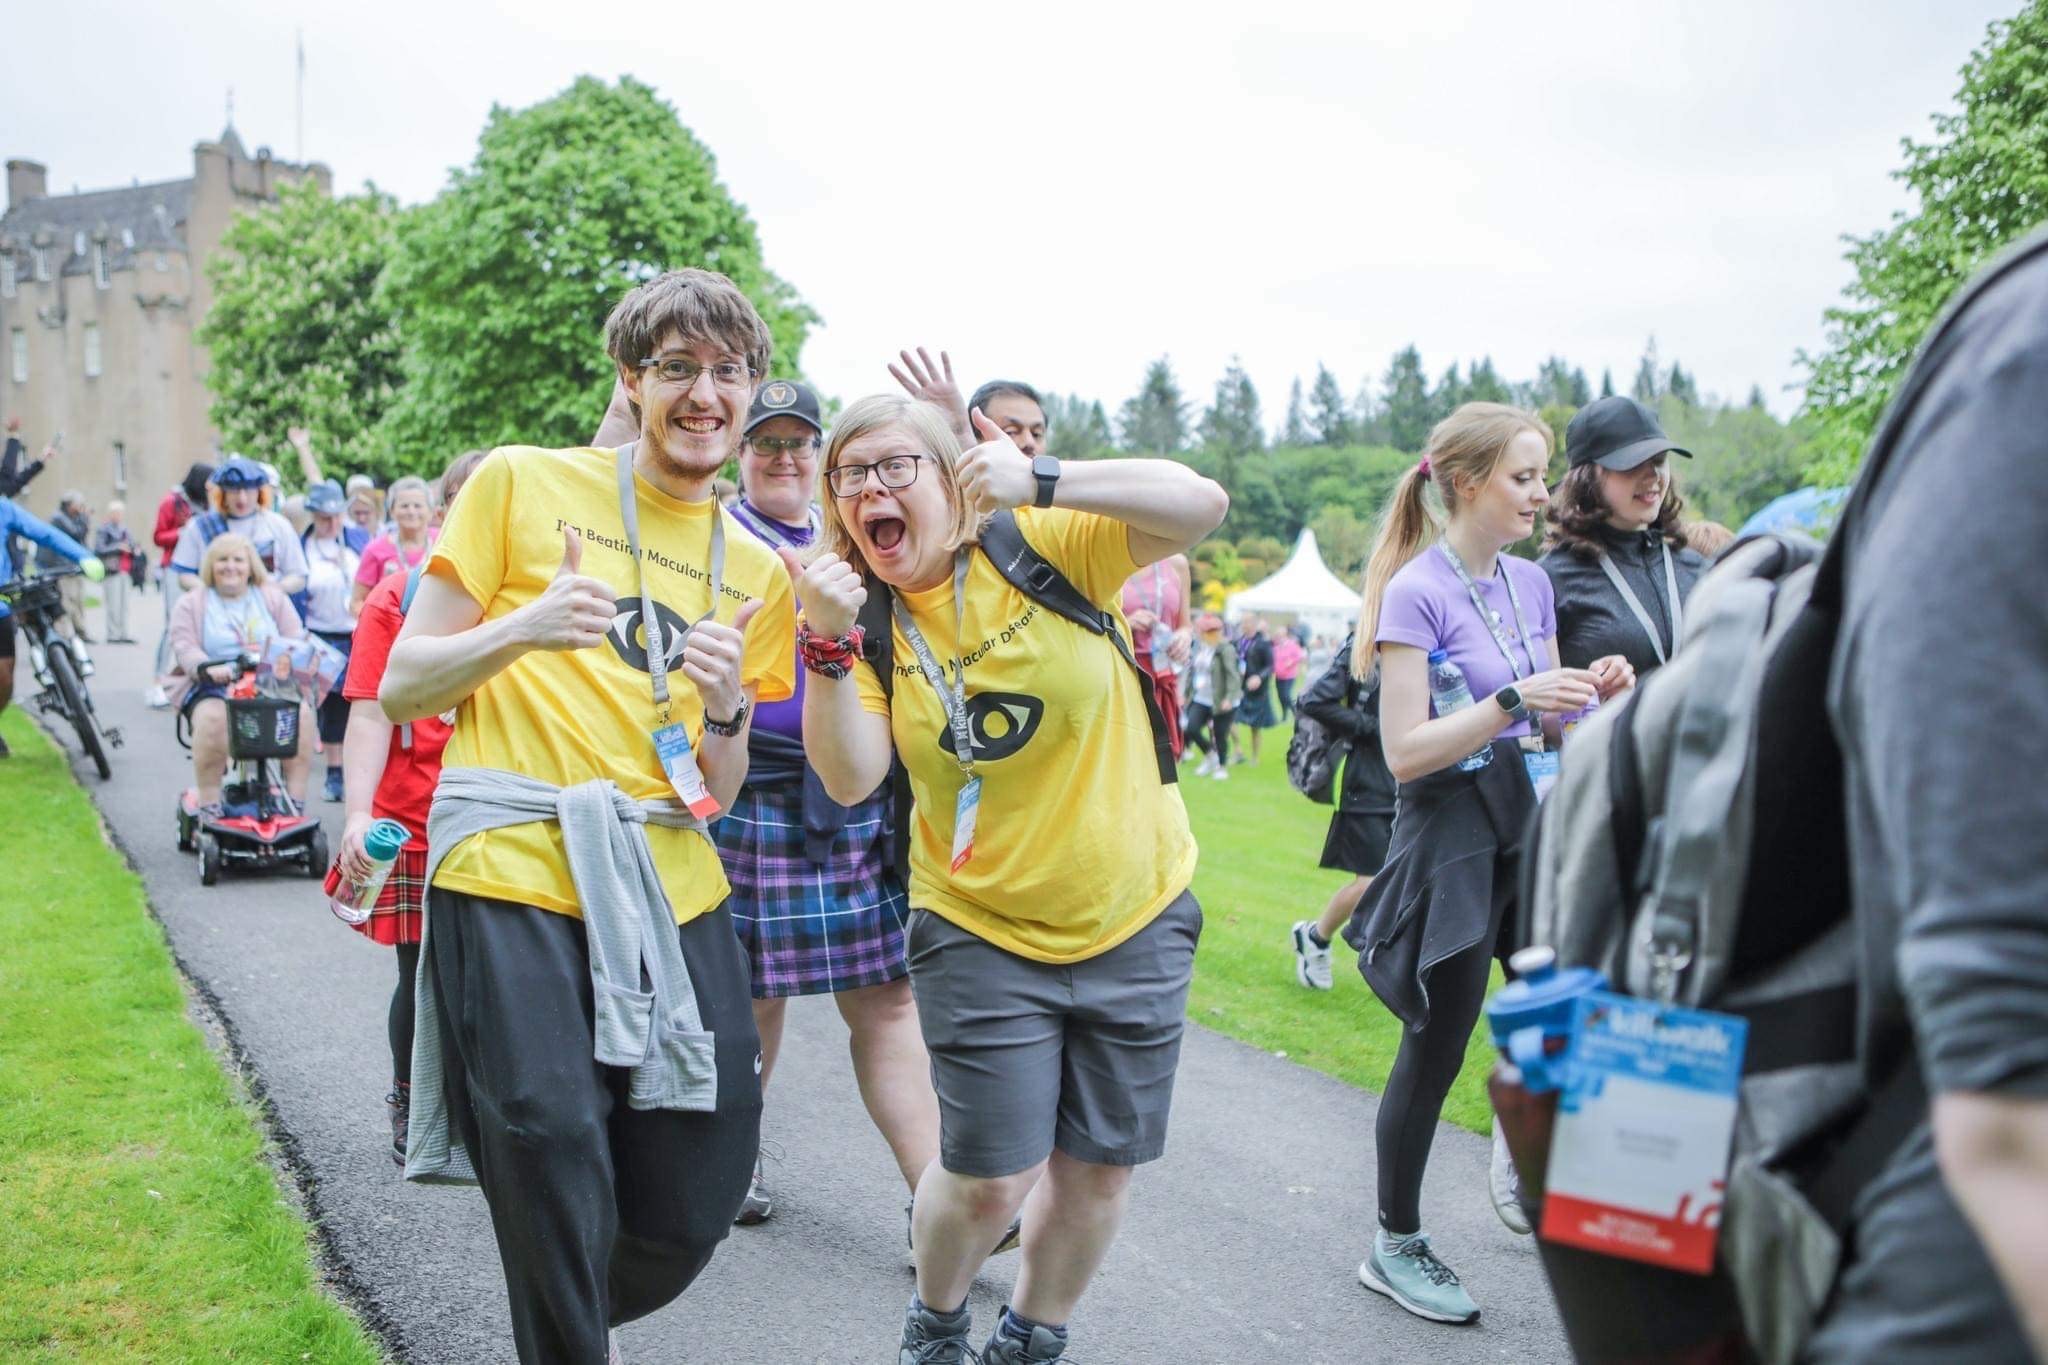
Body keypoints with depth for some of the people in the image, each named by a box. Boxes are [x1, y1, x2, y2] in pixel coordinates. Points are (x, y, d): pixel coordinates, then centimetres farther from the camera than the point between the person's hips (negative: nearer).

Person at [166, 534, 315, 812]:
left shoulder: (273, 597, 17)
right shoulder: (192, 604, 13)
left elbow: (296, 640, 8)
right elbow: (184, 648, -2)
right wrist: (210, 668, -24)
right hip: (213, 687, -1)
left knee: (301, 712, -30)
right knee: (211, 717, -36)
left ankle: (296, 801, -24)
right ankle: (209, 806, -28)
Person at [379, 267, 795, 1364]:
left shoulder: (757, 572, 13)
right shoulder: (520, 483, 2)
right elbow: (401, 691, 1)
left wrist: (726, 709, -6)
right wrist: (523, 628, -17)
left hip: (671, 893, 4)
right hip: (511, 879, -4)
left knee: (697, 1206, 8)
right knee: (560, 1208, -3)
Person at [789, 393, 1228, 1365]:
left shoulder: (1044, 547, -10)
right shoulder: (867, 619, -5)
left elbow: (1198, 504, -24)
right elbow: (849, 780, -17)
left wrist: (1040, 482, -35)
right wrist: (829, 641, -29)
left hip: (1134, 918, 0)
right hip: (982, 930, 0)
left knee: (1099, 1169, 12)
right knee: (992, 1177, 0)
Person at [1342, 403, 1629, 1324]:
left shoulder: (1530, 583, 8)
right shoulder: (1418, 592, -12)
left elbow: (1542, 721, 15)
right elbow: (1405, 752, -17)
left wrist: (1589, 694, -5)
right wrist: (1513, 699, -24)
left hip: (1531, 828, 7)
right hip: (1451, 839, -6)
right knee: (1435, 1051, 4)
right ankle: (1394, 1247, 21)